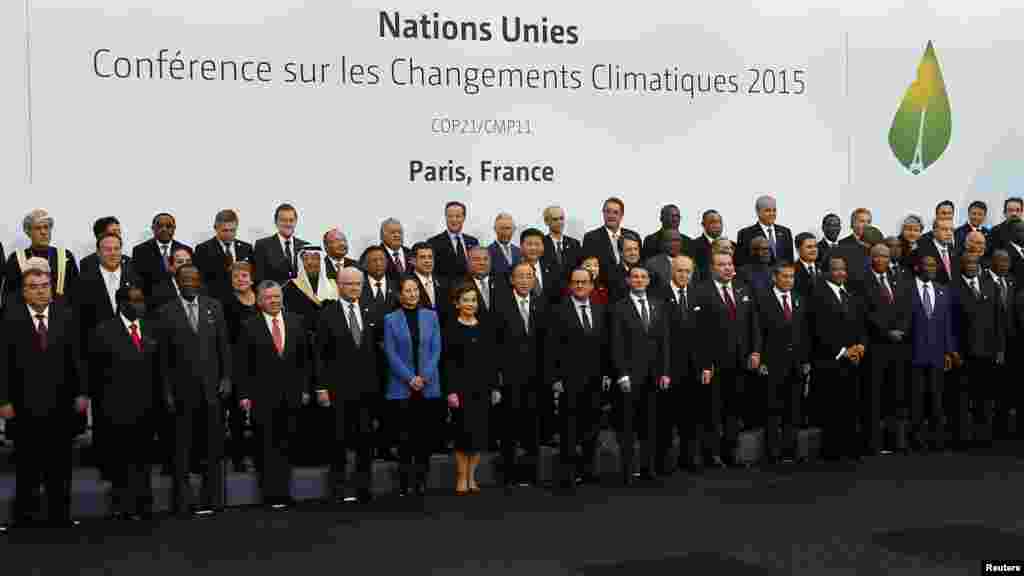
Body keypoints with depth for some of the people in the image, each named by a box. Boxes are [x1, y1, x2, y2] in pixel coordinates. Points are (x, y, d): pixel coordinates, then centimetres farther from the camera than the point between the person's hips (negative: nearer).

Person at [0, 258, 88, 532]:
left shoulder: (65, 315, 0)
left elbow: (76, 357, 2)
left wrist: (81, 392, 0)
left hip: (60, 400, 2)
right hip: (26, 402, -2)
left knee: (60, 461, 9)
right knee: (27, 463, 8)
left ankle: (59, 514, 17)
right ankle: (24, 514, 19)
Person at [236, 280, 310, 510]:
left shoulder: (296, 322, 7)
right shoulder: (250, 327, -1)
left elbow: (305, 358, 9)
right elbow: (243, 365, -2)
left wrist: (305, 387, 4)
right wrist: (244, 394, -7)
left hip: (291, 396, 3)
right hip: (263, 396, -2)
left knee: (286, 445, 7)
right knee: (267, 446, 2)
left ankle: (284, 492, 15)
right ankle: (271, 493, 9)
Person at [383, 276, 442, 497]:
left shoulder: (431, 316, 7)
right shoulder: (391, 319, 2)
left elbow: (436, 350, 3)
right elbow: (391, 354, -2)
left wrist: (424, 376, -9)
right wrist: (410, 378, -10)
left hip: (428, 386, 1)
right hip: (402, 386, -1)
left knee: (425, 434, 2)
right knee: (405, 435, 1)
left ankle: (421, 479, 11)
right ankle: (405, 480, 8)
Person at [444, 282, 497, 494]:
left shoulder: (485, 329, 10)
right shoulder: (451, 329, -2)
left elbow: (492, 360, 11)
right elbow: (448, 363, -6)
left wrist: (495, 387, 6)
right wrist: (451, 391, -13)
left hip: (483, 387, 4)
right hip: (462, 387, -4)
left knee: (480, 432, 4)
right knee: (465, 431, -5)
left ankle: (471, 478, 14)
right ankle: (461, 479, 6)